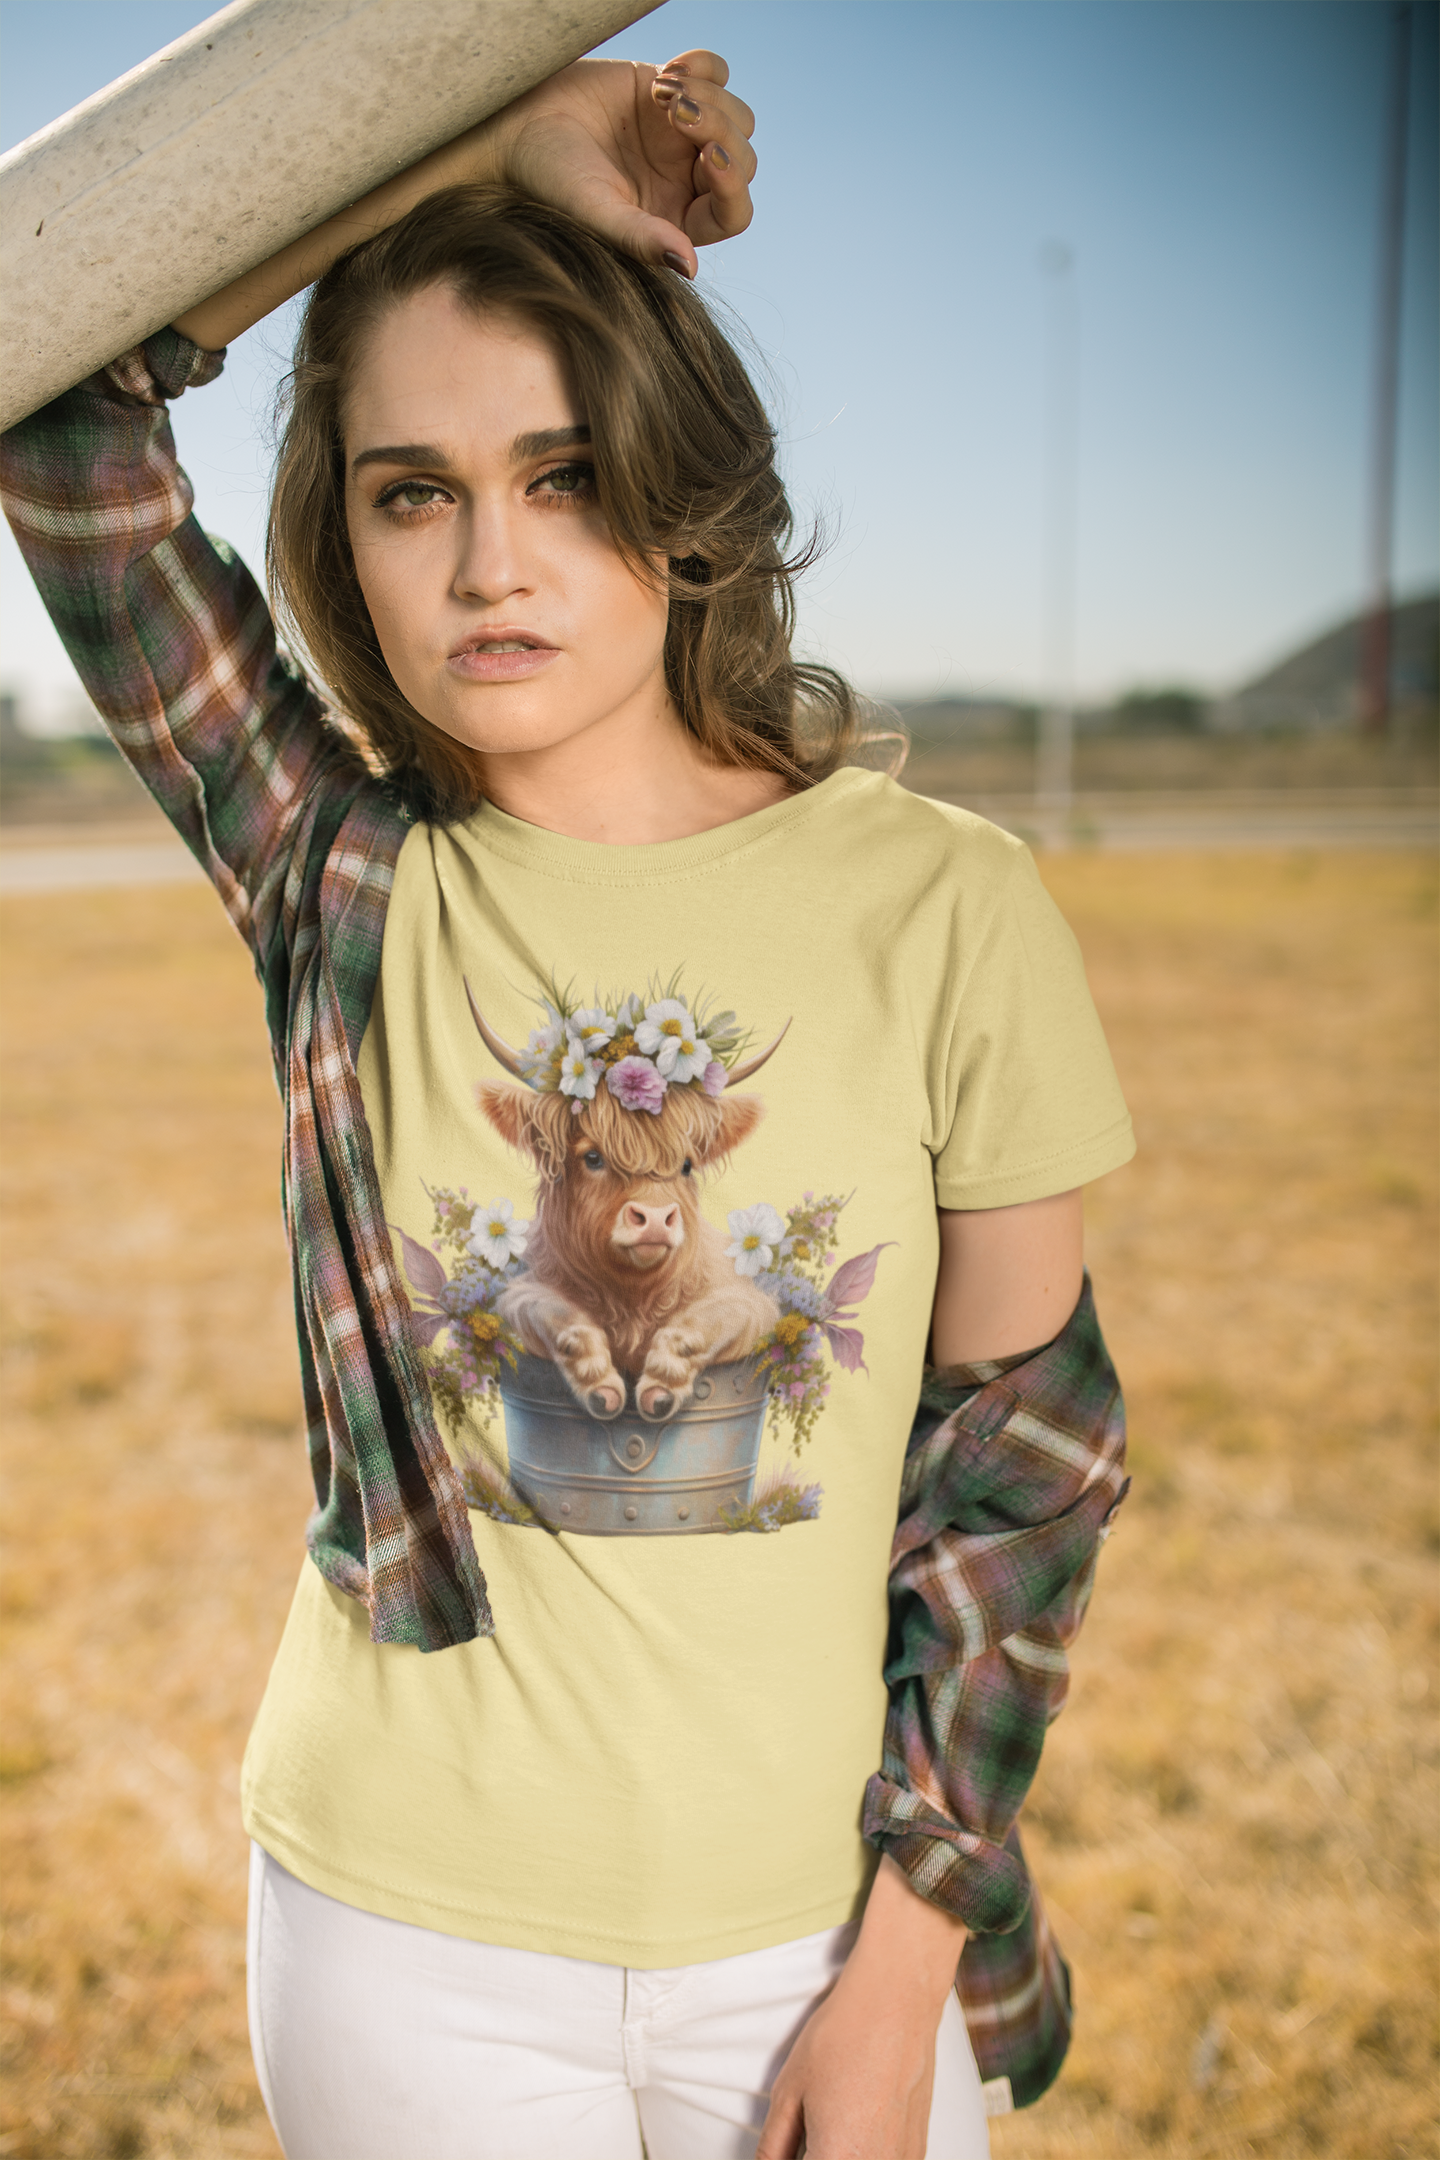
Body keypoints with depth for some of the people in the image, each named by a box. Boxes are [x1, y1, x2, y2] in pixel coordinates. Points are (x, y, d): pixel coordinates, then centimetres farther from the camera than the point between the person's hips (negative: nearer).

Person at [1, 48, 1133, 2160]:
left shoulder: (943, 912, -12)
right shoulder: (340, 876, -7)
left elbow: (1021, 1456, -6)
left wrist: (898, 1974, -5)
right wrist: (481, 137, -16)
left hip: (811, 1927, 0)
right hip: (405, 1928, 1)